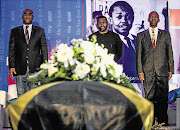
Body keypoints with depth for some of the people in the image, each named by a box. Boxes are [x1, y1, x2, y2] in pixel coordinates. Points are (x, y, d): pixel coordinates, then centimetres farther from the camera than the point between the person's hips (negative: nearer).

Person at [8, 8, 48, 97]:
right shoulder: (14, 31, 11)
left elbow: (44, 49, 8)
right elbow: (11, 50, 7)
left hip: (35, 69, 0)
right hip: (20, 69, 1)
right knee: (21, 94, 1)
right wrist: (11, 66, -3)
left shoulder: (40, 31, 11)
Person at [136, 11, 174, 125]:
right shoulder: (141, 36, 10)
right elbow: (138, 55, 6)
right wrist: (140, 71, -2)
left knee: (163, 98, -1)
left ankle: (163, 122, 8)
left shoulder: (165, 34, 11)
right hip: (148, 72, 0)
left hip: (162, 71, 0)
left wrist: (170, 70, 4)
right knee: (150, 98, 2)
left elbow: (170, 53, 10)